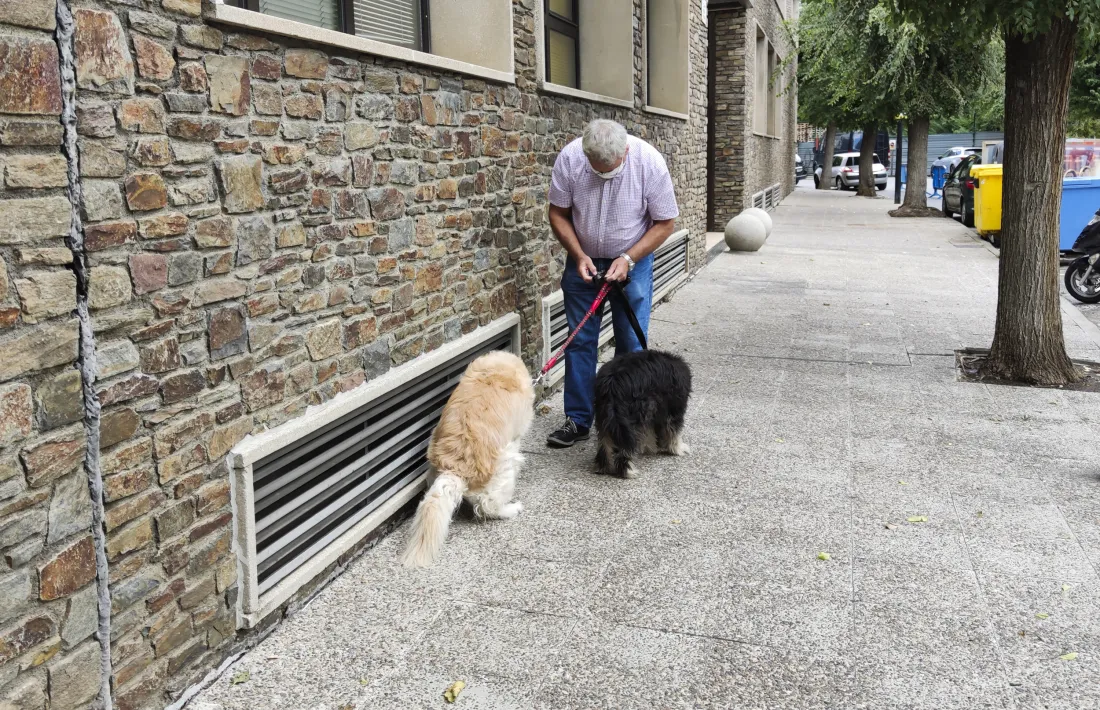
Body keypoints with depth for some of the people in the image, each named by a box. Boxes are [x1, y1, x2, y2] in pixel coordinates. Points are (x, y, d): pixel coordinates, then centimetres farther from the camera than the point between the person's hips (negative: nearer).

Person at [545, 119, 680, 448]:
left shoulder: (649, 161, -24)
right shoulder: (569, 157, -21)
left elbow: (664, 223, -14)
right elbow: (558, 213, -7)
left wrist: (628, 259, -23)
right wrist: (579, 255, -19)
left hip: (632, 260, -1)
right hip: (584, 258, 2)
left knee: (631, 344, -2)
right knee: (579, 341, 3)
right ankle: (578, 420, 12)